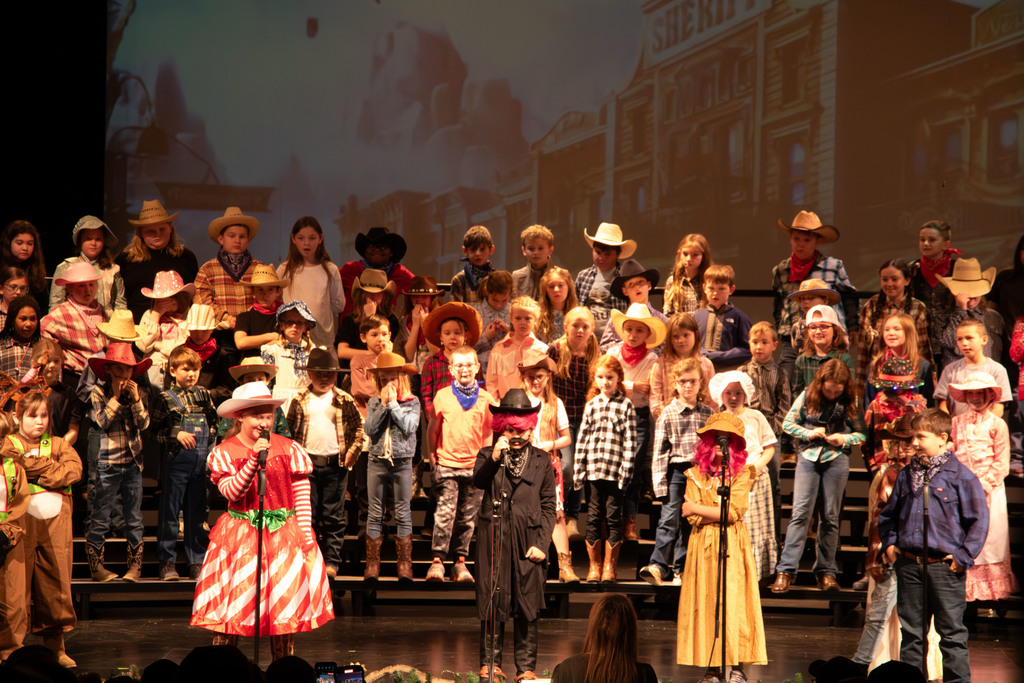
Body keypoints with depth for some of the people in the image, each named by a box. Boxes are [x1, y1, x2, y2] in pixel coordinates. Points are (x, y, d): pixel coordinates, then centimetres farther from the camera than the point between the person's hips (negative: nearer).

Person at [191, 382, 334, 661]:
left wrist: (307, 541, -2)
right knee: (231, 607, -4)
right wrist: (254, 458, -21)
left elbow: (302, 497, 3)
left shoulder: (289, 449, 3)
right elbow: (231, 493, -14)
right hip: (241, 537, -1)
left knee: (286, 608, 1)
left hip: (284, 535, 1)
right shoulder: (224, 453, 0)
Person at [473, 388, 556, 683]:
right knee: (492, 604, 2)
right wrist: (495, 458, -28)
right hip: (493, 540, 0)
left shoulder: (541, 460, 11)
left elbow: (549, 506, 8)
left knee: (527, 608, 1)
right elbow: (478, 482, -11)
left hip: (528, 541, 0)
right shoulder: (487, 456, 9)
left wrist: (542, 544, -1)